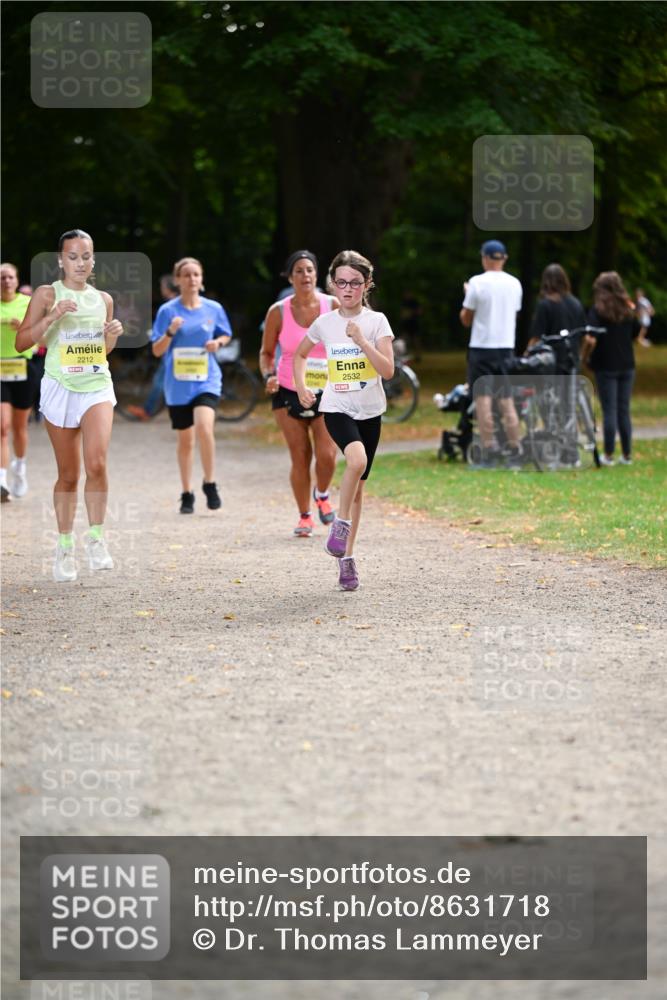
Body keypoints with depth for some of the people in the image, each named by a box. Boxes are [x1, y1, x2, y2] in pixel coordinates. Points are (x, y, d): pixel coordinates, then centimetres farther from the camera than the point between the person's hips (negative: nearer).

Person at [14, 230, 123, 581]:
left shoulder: (103, 299, 10)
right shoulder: (47, 294, 0)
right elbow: (21, 342, -6)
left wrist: (112, 335, 0)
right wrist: (51, 317, -18)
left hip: (97, 386, 2)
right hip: (60, 389, -2)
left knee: (96, 463, -20)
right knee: (68, 475, 4)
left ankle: (96, 537, -6)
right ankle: (65, 546, 19)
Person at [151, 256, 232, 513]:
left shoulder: (214, 309, 2)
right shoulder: (168, 311, -1)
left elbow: (226, 335, 18)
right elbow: (157, 351, 0)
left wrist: (218, 342, -5)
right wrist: (171, 332, -18)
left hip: (207, 380, -1)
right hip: (178, 383, 1)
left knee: (204, 428, -24)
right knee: (185, 439, 9)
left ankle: (210, 484, -5)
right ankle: (187, 495, 23)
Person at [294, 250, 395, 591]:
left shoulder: (376, 321, -3)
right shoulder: (324, 323, 1)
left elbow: (388, 370, -12)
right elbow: (300, 355, 19)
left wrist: (361, 341, -21)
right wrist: (301, 387, 6)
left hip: (370, 411, 1)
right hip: (337, 408, -1)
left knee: (358, 485, 8)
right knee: (357, 459, -31)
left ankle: (347, 556, 18)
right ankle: (341, 523, -14)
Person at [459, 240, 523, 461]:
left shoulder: (477, 283, -9)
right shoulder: (514, 284, 5)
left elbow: (466, 319, -3)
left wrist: (466, 295, 11)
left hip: (481, 346, -4)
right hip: (506, 347, 4)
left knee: (482, 397, -3)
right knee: (507, 399, 9)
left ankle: (489, 446, -9)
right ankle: (514, 447, 8)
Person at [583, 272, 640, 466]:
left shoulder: (597, 311, -9)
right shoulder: (629, 310, 5)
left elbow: (591, 340, -18)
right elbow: (636, 333, 16)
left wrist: (586, 356, -1)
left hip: (606, 366, -4)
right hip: (627, 365, 4)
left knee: (609, 411, -1)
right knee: (624, 410, 10)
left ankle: (608, 455, 1)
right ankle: (627, 455, 13)